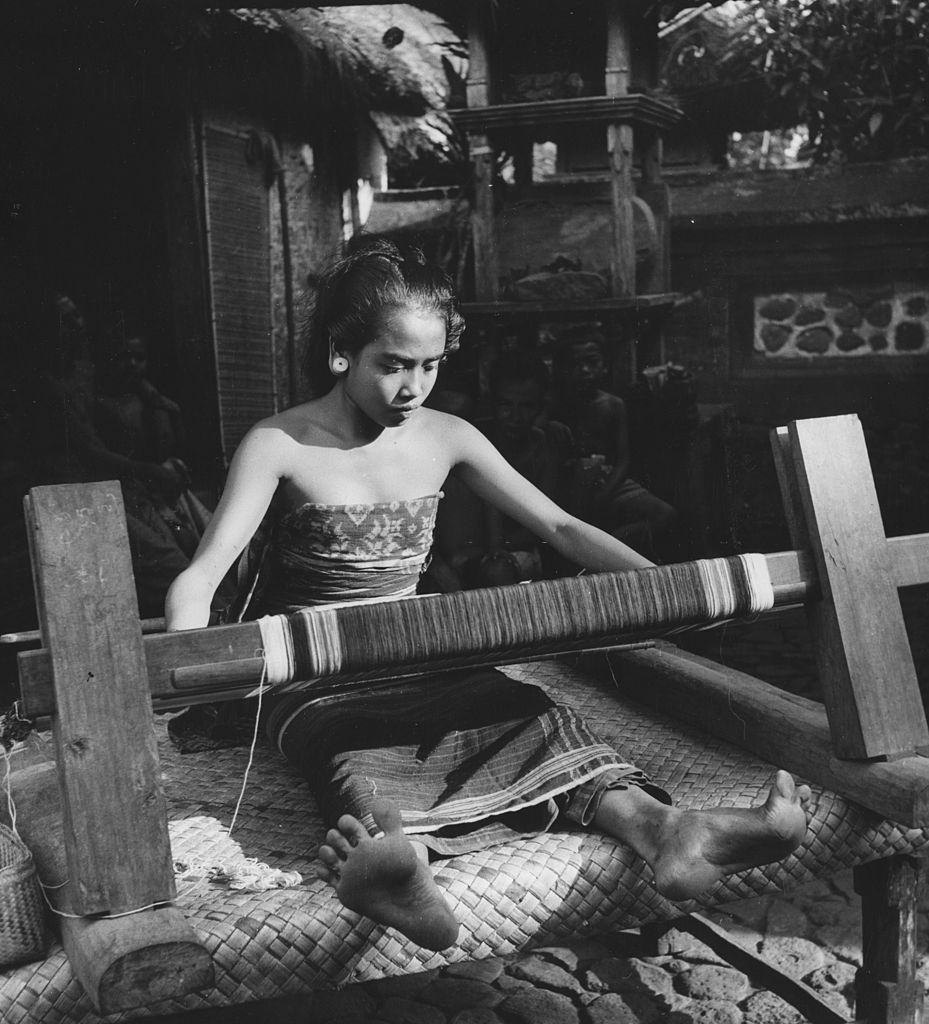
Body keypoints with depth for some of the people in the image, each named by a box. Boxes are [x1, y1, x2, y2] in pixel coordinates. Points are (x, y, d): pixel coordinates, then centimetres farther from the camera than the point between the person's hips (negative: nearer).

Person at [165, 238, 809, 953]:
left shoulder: (446, 439, 3)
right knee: (352, 743, -38)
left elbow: (559, 527, 3)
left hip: (411, 662, 4)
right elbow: (203, 573, -17)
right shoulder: (280, 446, -8)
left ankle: (659, 830, -50)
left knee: (526, 711, -26)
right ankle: (397, 854, -70)